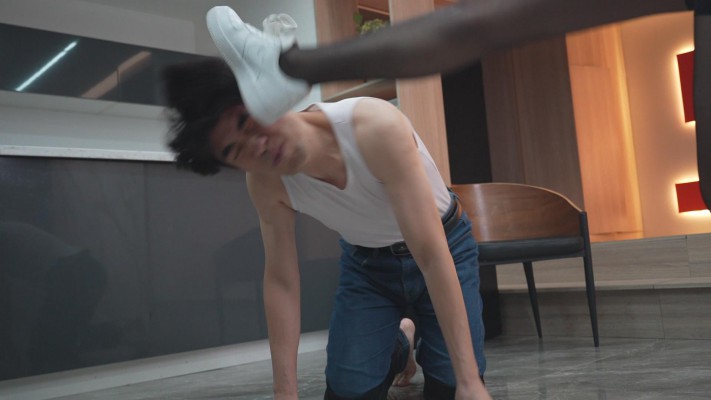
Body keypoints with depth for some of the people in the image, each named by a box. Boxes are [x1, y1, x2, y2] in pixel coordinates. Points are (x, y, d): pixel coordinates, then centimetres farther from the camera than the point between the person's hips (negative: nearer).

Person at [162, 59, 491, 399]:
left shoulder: (375, 127, -38)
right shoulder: (265, 184, -23)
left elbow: (430, 255, -37)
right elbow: (280, 281, -13)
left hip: (445, 246, -3)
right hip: (366, 260, 3)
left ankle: (428, 345, 23)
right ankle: (399, 344, 27)